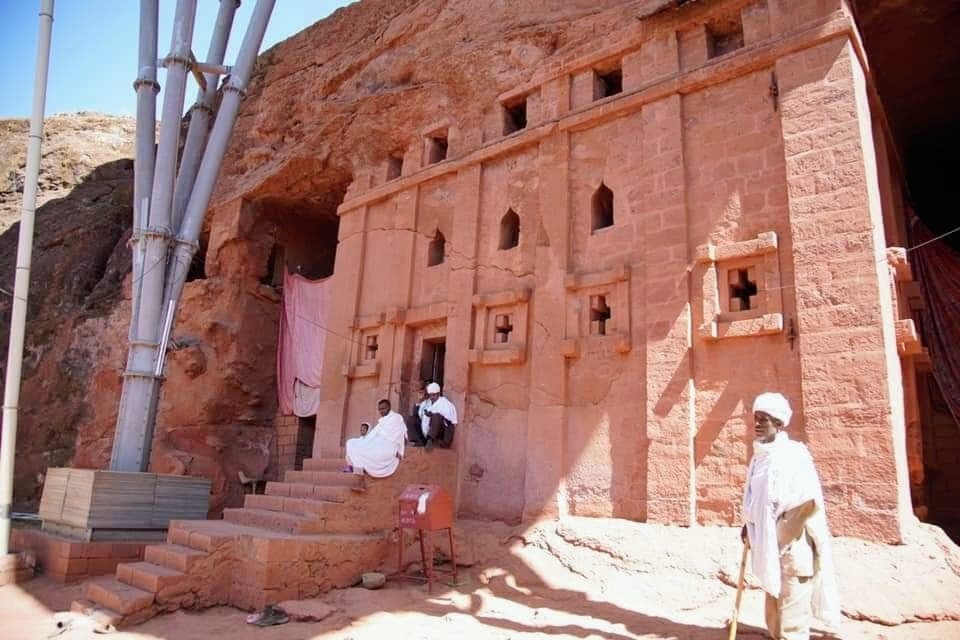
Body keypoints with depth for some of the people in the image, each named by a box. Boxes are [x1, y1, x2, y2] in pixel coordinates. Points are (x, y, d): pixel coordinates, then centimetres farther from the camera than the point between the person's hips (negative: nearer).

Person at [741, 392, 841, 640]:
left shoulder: (793, 456, -16)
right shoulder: (760, 456, 9)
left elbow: (808, 502, -28)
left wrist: (781, 538, -21)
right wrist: (750, 526, 10)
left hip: (792, 553, -9)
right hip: (772, 552, 9)